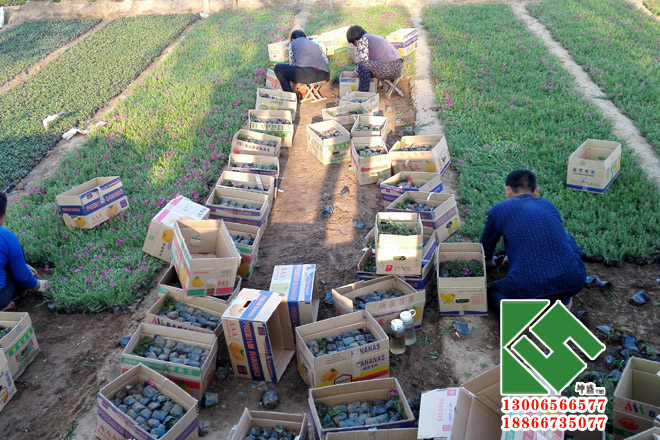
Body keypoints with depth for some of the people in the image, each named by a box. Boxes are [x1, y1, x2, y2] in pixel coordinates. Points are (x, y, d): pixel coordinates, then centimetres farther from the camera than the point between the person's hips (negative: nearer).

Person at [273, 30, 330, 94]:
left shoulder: (292, 43, 22)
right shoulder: (314, 44, 32)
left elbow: (291, 63, 18)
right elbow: (325, 59, 27)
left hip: (305, 73, -6)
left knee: (278, 68, 17)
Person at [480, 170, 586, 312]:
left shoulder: (500, 209, 7)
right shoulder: (548, 205, 19)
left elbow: (485, 246, 21)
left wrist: (489, 262, 45)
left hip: (530, 288, -4)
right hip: (574, 283, 4)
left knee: (491, 293, 27)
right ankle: (563, 298, 21)